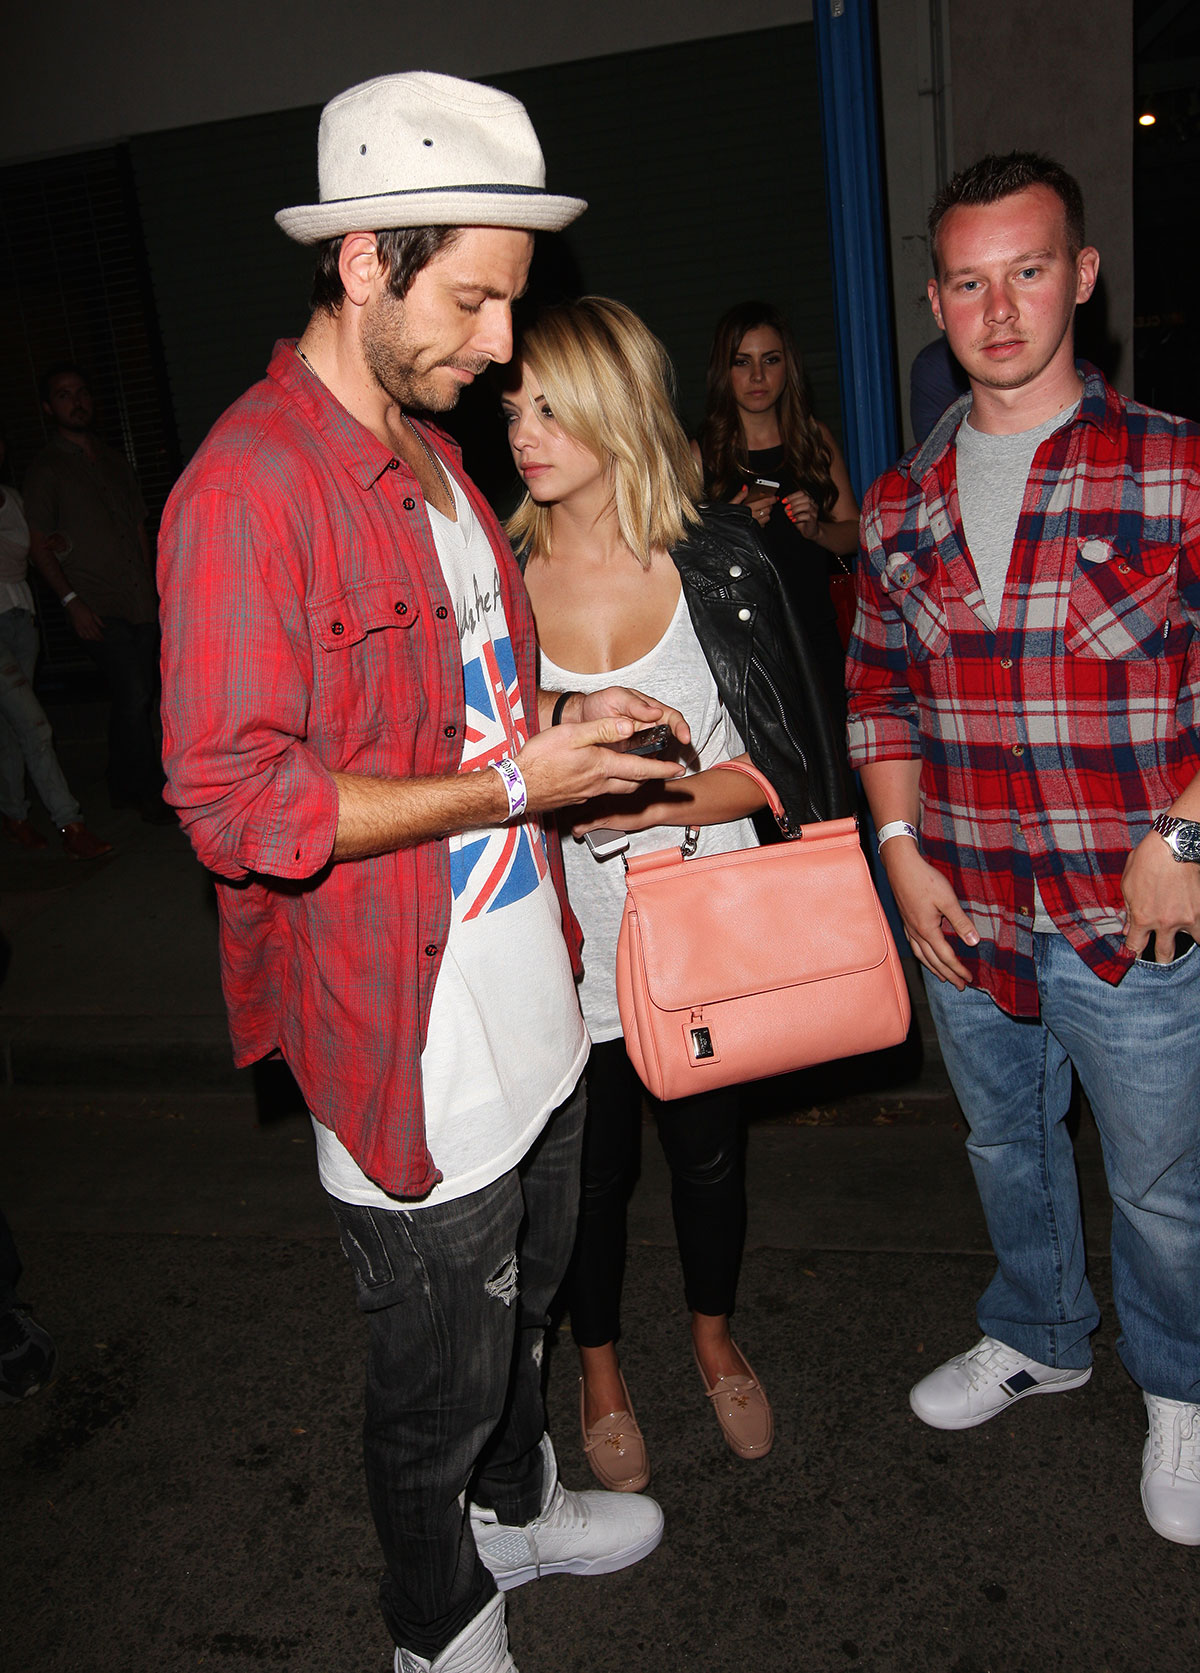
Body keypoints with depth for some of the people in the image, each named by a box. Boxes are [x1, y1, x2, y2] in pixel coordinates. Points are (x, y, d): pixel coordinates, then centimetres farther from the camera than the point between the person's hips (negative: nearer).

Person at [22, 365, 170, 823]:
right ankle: (150, 793, -1)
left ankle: (123, 787, 23)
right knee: (134, 696, -12)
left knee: (132, 698, 10)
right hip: (98, 607, -6)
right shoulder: (45, 468, -2)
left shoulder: (113, 460, 18)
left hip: (140, 601, 6)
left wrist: (153, 586, 15)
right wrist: (72, 601, -11)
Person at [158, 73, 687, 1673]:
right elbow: (238, 802, -24)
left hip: (529, 1006, 9)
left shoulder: (431, 453, 10)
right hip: (409, 1049, -8)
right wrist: (513, 781, -22)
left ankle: (516, 1506, 55)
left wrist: (565, 723, 2)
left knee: (522, 1294, 28)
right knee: (438, 1372, 13)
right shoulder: (247, 486, -20)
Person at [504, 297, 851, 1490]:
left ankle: (714, 1338, 48)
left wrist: (653, 800, -20)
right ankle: (599, 1368, 44)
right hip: (567, 943, 0)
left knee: (709, 1151, 19)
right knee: (590, 1169, 16)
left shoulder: (721, 563, -7)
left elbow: (787, 765, -6)